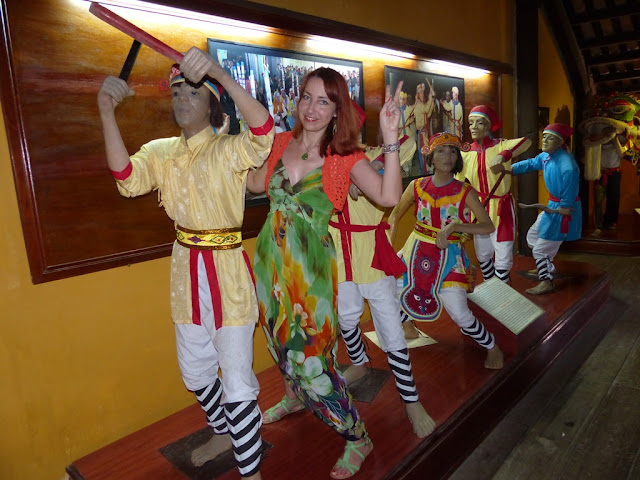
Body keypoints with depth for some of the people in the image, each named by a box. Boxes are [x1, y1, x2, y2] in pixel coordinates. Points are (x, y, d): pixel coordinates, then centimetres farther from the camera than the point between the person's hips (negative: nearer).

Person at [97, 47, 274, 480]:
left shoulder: (228, 150, -9)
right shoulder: (162, 152, 5)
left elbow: (263, 131, -30)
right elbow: (128, 179, -14)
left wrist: (219, 73, -39)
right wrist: (107, 112, -22)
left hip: (227, 270, -6)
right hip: (186, 270, 6)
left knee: (237, 381, -1)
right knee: (195, 371, 22)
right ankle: (224, 433, 50)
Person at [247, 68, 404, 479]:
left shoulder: (345, 156, -9)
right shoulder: (283, 142, 4)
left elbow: (389, 196, -23)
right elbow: (257, 184, 18)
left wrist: (391, 138, -30)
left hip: (310, 266, -5)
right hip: (271, 257, 6)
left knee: (312, 357, -2)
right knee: (282, 338, 24)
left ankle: (358, 437, 22)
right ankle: (295, 396, 54)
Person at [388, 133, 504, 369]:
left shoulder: (465, 192, -9)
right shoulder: (417, 186, -3)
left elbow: (488, 226, -14)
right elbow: (395, 215, 7)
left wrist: (453, 227, -26)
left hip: (448, 256, -3)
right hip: (416, 251, 3)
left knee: (460, 315, -8)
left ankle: (492, 347, 22)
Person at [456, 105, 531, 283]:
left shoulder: (500, 146, -11)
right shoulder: (466, 153, 0)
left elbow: (527, 142, -30)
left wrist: (503, 156, -46)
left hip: (501, 209, -4)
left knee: (503, 257, 0)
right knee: (483, 254, 18)